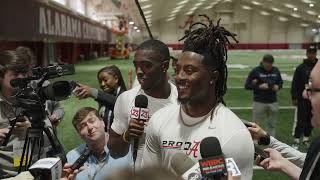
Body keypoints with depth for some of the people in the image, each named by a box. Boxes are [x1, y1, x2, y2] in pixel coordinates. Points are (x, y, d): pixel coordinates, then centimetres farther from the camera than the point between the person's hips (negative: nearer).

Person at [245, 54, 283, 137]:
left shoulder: (276, 70, 5)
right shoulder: (256, 71, -6)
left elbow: (280, 82, 19)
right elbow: (247, 85, -4)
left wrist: (278, 86, -4)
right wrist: (259, 86, -17)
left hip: (273, 102, 4)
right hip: (259, 102, -3)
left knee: (272, 124, 11)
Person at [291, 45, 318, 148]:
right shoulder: (301, 68, -2)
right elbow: (295, 84, -3)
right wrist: (294, 97, -7)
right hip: (303, 98, -3)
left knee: (311, 121, 10)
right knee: (301, 120, -3)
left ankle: (306, 138, 23)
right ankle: (296, 140, 2)